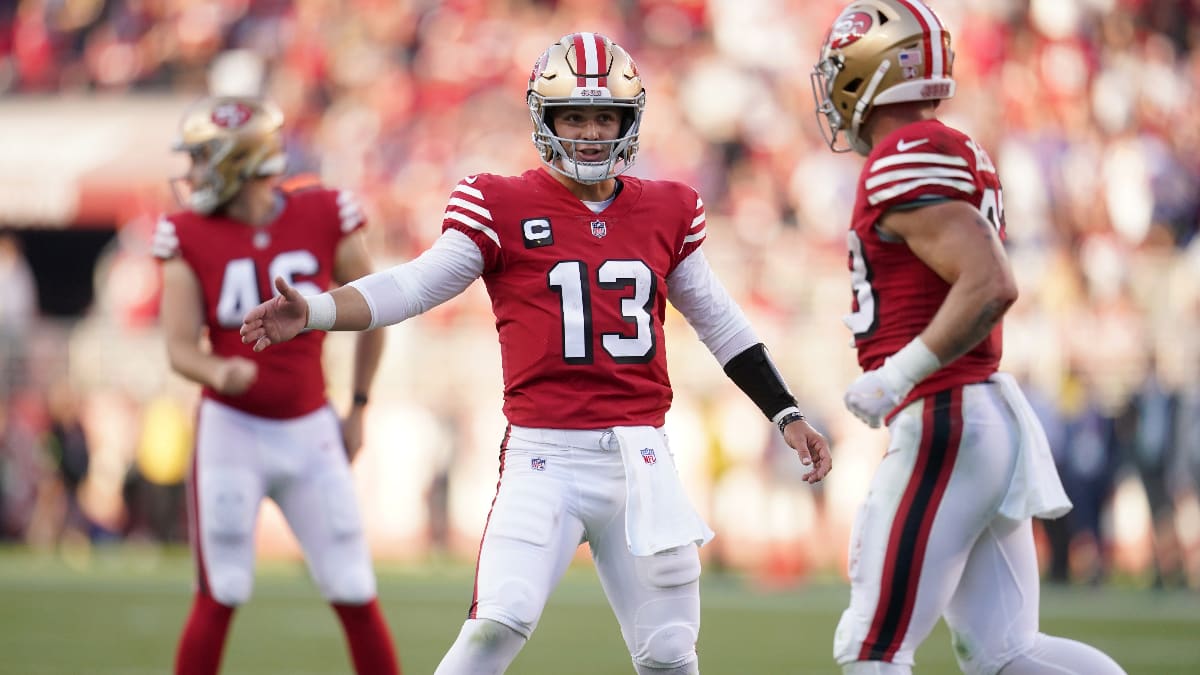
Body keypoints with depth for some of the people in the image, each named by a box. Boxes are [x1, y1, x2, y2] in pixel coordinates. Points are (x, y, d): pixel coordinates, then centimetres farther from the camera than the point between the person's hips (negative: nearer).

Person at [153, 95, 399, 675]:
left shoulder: (325, 219, -5)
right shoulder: (190, 237, -5)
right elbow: (180, 348, -7)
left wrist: (358, 409, 12)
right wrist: (218, 372, -30)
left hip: (310, 432, 1)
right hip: (231, 430, -1)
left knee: (356, 597, 1)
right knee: (218, 599, -2)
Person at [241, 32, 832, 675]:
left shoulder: (666, 213, 11)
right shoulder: (503, 209, 1)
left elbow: (719, 322, 22)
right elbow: (413, 286, -6)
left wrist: (787, 415, 21)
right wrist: (312, 311, -22)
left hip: (641, 463, 4)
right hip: (545, 458, -4)